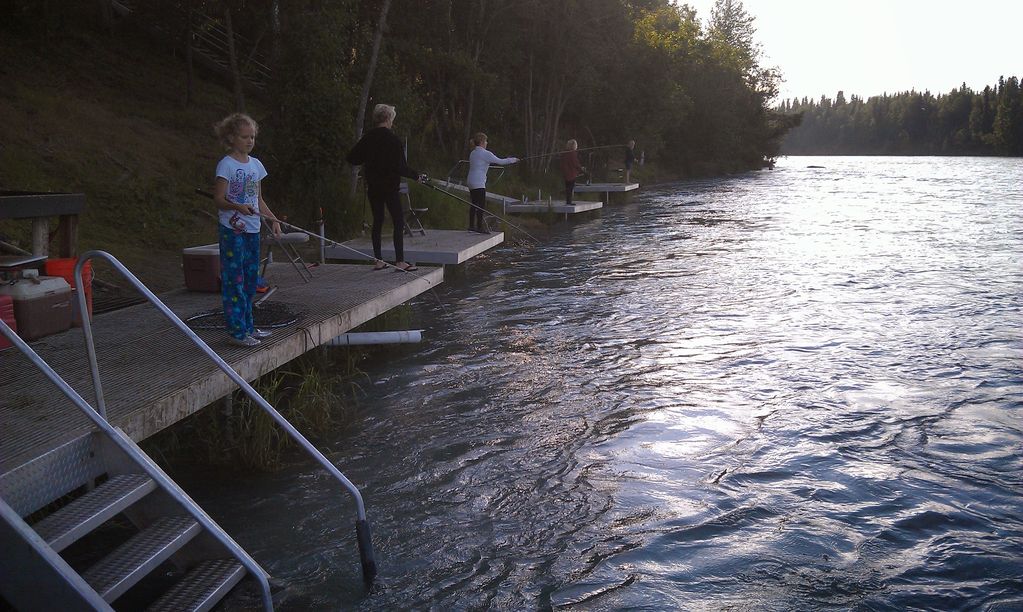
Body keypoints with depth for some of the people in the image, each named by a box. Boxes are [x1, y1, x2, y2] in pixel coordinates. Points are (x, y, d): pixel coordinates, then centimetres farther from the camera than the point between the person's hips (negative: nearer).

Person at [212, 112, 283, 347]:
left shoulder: (256, 165, 11)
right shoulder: (226, 165, -9)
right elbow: (219, 200, -12)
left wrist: (274, 219, 8)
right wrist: (239, 207, -29)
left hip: (252, 229, 7)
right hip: (232, 229, -7)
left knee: (250, 279, 12)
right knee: (234, 279, -4)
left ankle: (247, 326, 22)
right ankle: (236, 330, 0)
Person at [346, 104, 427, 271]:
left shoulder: (367, 138, 2)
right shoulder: (393, 140, -14)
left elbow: (351, 159, 7)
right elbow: (401, 168, -16)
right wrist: (417, 175, -4)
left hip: (372, 187, 6)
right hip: (390, 187, -6)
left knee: (377, 221, 13)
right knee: (399, 222, -1)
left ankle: (378, 260, 14)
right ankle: (399, 261, -4)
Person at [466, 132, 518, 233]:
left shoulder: (473, 153, 15)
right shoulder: (485, 154, -11)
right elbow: (500, 161, -10)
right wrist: (513, 160, 3)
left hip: (471, 181, 9)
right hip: (479, 183, -9)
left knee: (474, 205, 12)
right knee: (481, 205, -7)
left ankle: (472, 225, 14)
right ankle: (480, 227, -7)